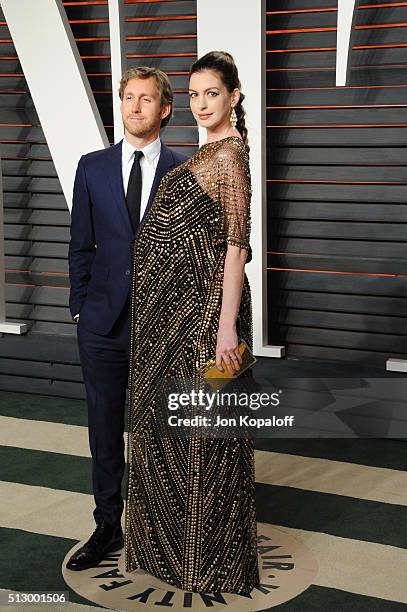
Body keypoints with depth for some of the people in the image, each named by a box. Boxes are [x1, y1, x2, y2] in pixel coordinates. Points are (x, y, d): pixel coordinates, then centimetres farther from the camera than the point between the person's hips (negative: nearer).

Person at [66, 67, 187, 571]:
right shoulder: (93, 167, 5)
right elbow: (81, 245, 8)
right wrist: (80, 307, 5)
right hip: (103, 323, 2)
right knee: (104, 430, 10)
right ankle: (108, 526, 25)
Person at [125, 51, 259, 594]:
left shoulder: (230, 154, -13)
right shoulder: (210, 152, 15)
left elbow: (237, 242, -19)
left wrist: (227, 324, -23)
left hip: (201, 302, -10)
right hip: (176, 301, 10)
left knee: (200, 426, 0)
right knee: (168, 420, 16)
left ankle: (210, 556, 15)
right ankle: (177, 540, 31)